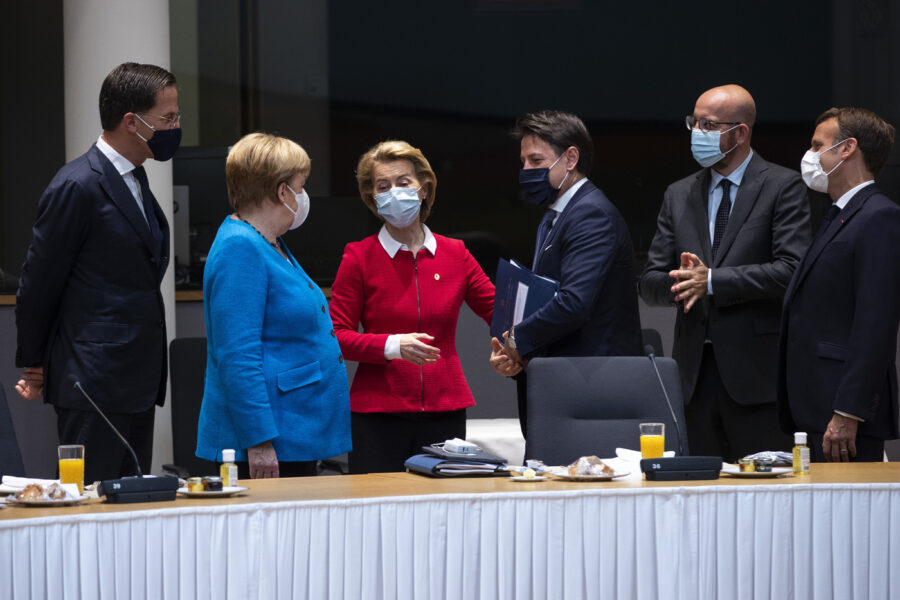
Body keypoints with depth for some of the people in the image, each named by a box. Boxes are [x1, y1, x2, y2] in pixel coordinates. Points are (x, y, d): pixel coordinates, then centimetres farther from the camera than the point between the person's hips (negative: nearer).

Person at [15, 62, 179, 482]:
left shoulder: (134, 182, 16)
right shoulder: (79, 187, -14)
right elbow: (38, 284, -9)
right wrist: (35, 367, -1)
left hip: (136, 384, 9)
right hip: (94, 384, -9)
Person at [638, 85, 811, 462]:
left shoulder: (782, 187, 0)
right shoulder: (679, 196, 16)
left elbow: (791, 271, -12)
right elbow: (649, 284, 13)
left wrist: (712, 281, -14)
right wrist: (683, 284, -10)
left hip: (757, 373, -5)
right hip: (695, 372, 5)